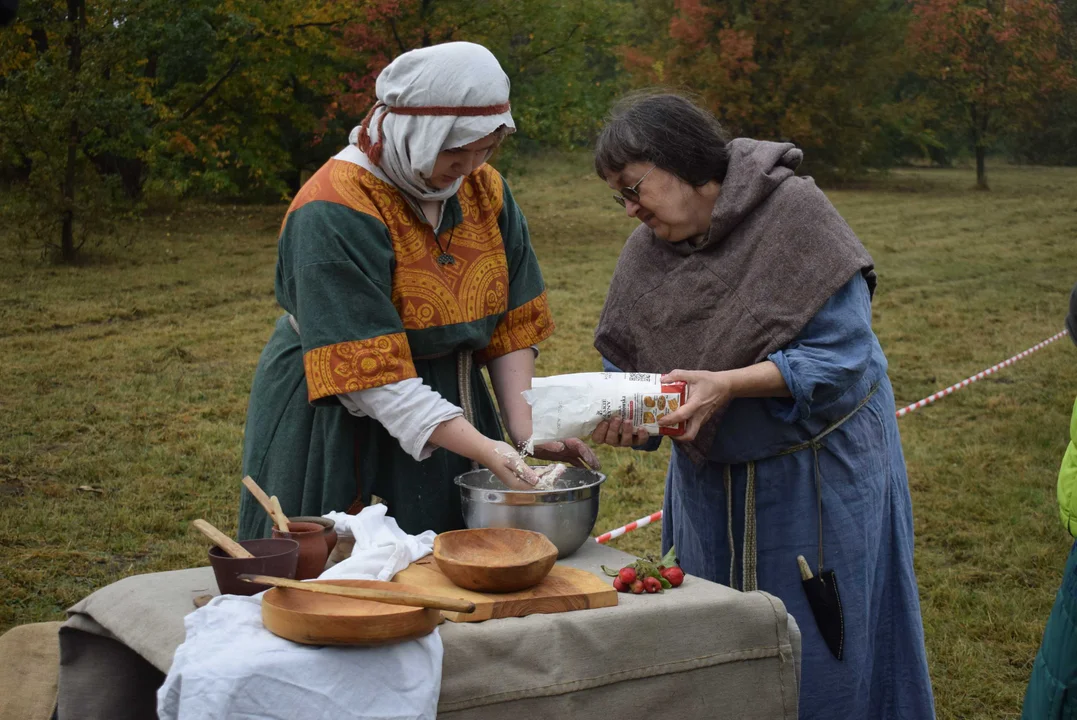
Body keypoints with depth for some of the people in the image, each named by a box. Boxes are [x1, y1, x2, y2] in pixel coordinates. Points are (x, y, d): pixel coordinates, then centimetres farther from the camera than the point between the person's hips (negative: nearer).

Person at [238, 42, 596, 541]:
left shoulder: (485, 189, -1)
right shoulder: (334, 215, -22)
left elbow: (511, 323, 2)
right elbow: (368, 373, -26)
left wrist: (523, 427, -11)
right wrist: (483, 448, -30)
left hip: (450, 407, 6)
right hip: (345, 430, -6)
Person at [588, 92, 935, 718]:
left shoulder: (795, 212, -18)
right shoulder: (646, 251, -1)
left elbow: (841, 353, -22)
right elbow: (625, 359, 5)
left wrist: (726, 385, -31)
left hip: (817, 471, -5)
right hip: (709, 476, 5)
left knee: (821, 651, 5)